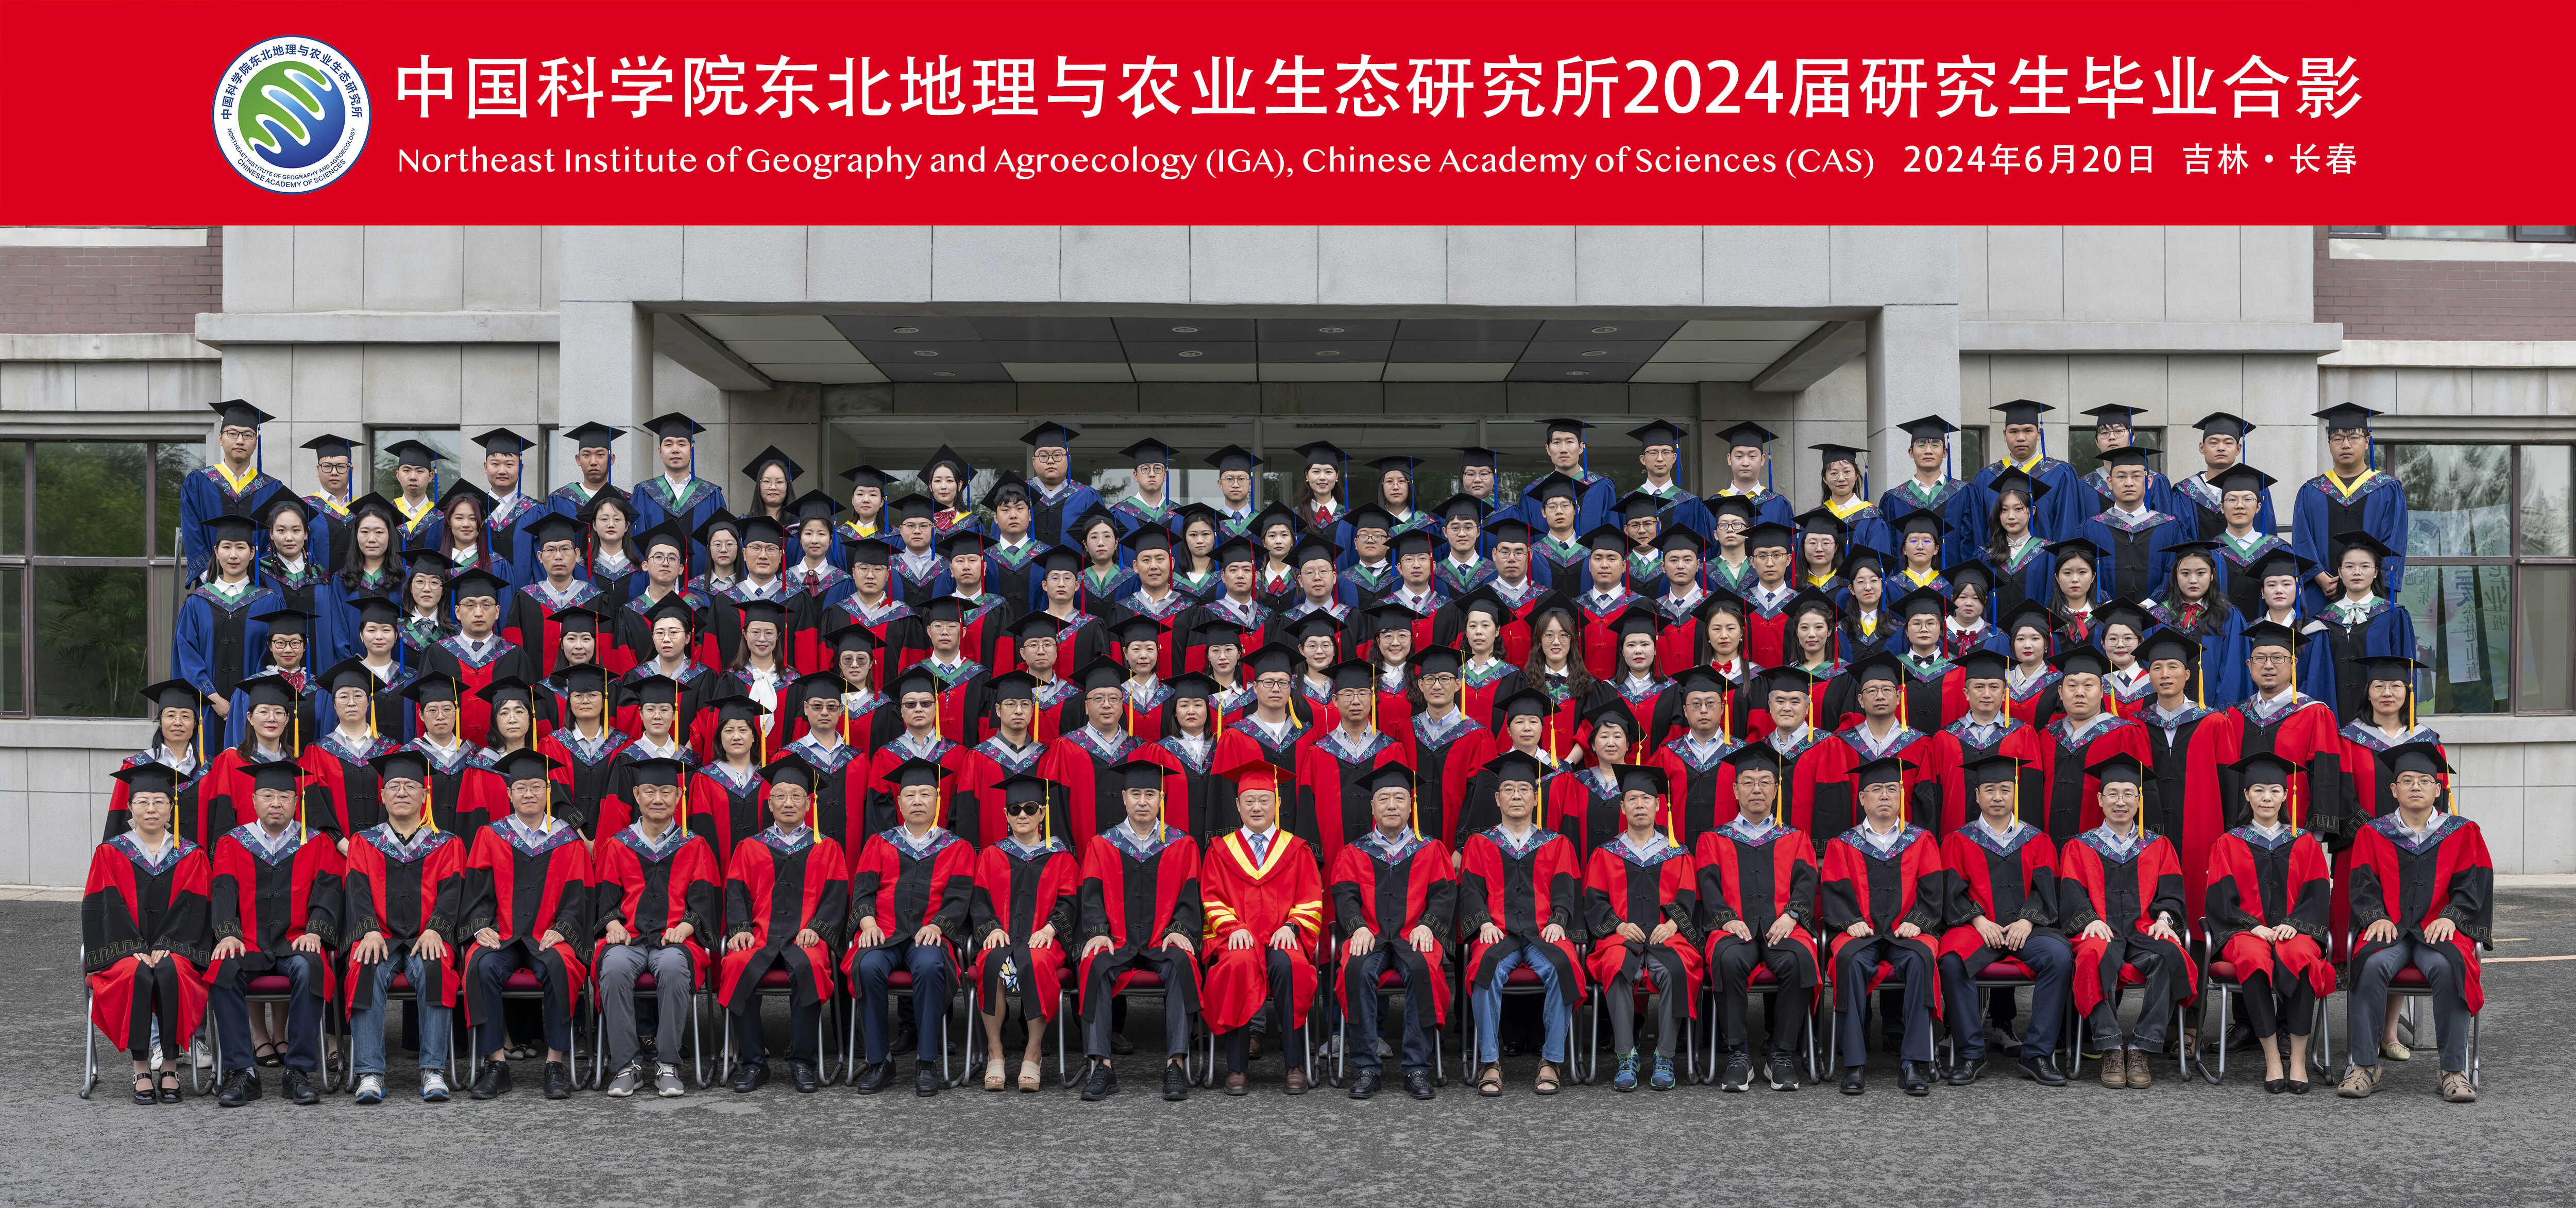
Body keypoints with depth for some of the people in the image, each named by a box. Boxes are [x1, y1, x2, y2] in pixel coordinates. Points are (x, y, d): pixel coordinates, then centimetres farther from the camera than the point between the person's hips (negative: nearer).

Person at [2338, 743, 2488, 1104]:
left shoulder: (2463, 833, 14)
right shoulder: (2372, 834, 15)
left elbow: (2472, 885, 5)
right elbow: (2362, 885, 6)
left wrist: (2449, 917, -13)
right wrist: (2378, 917, -13)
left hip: (2440, 928, 0)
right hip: (2390, 928, 0)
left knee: (2445, 967, -36)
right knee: (2373, 965, -33)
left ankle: (2454, 1069, -28)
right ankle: (2365, 1066, -28)